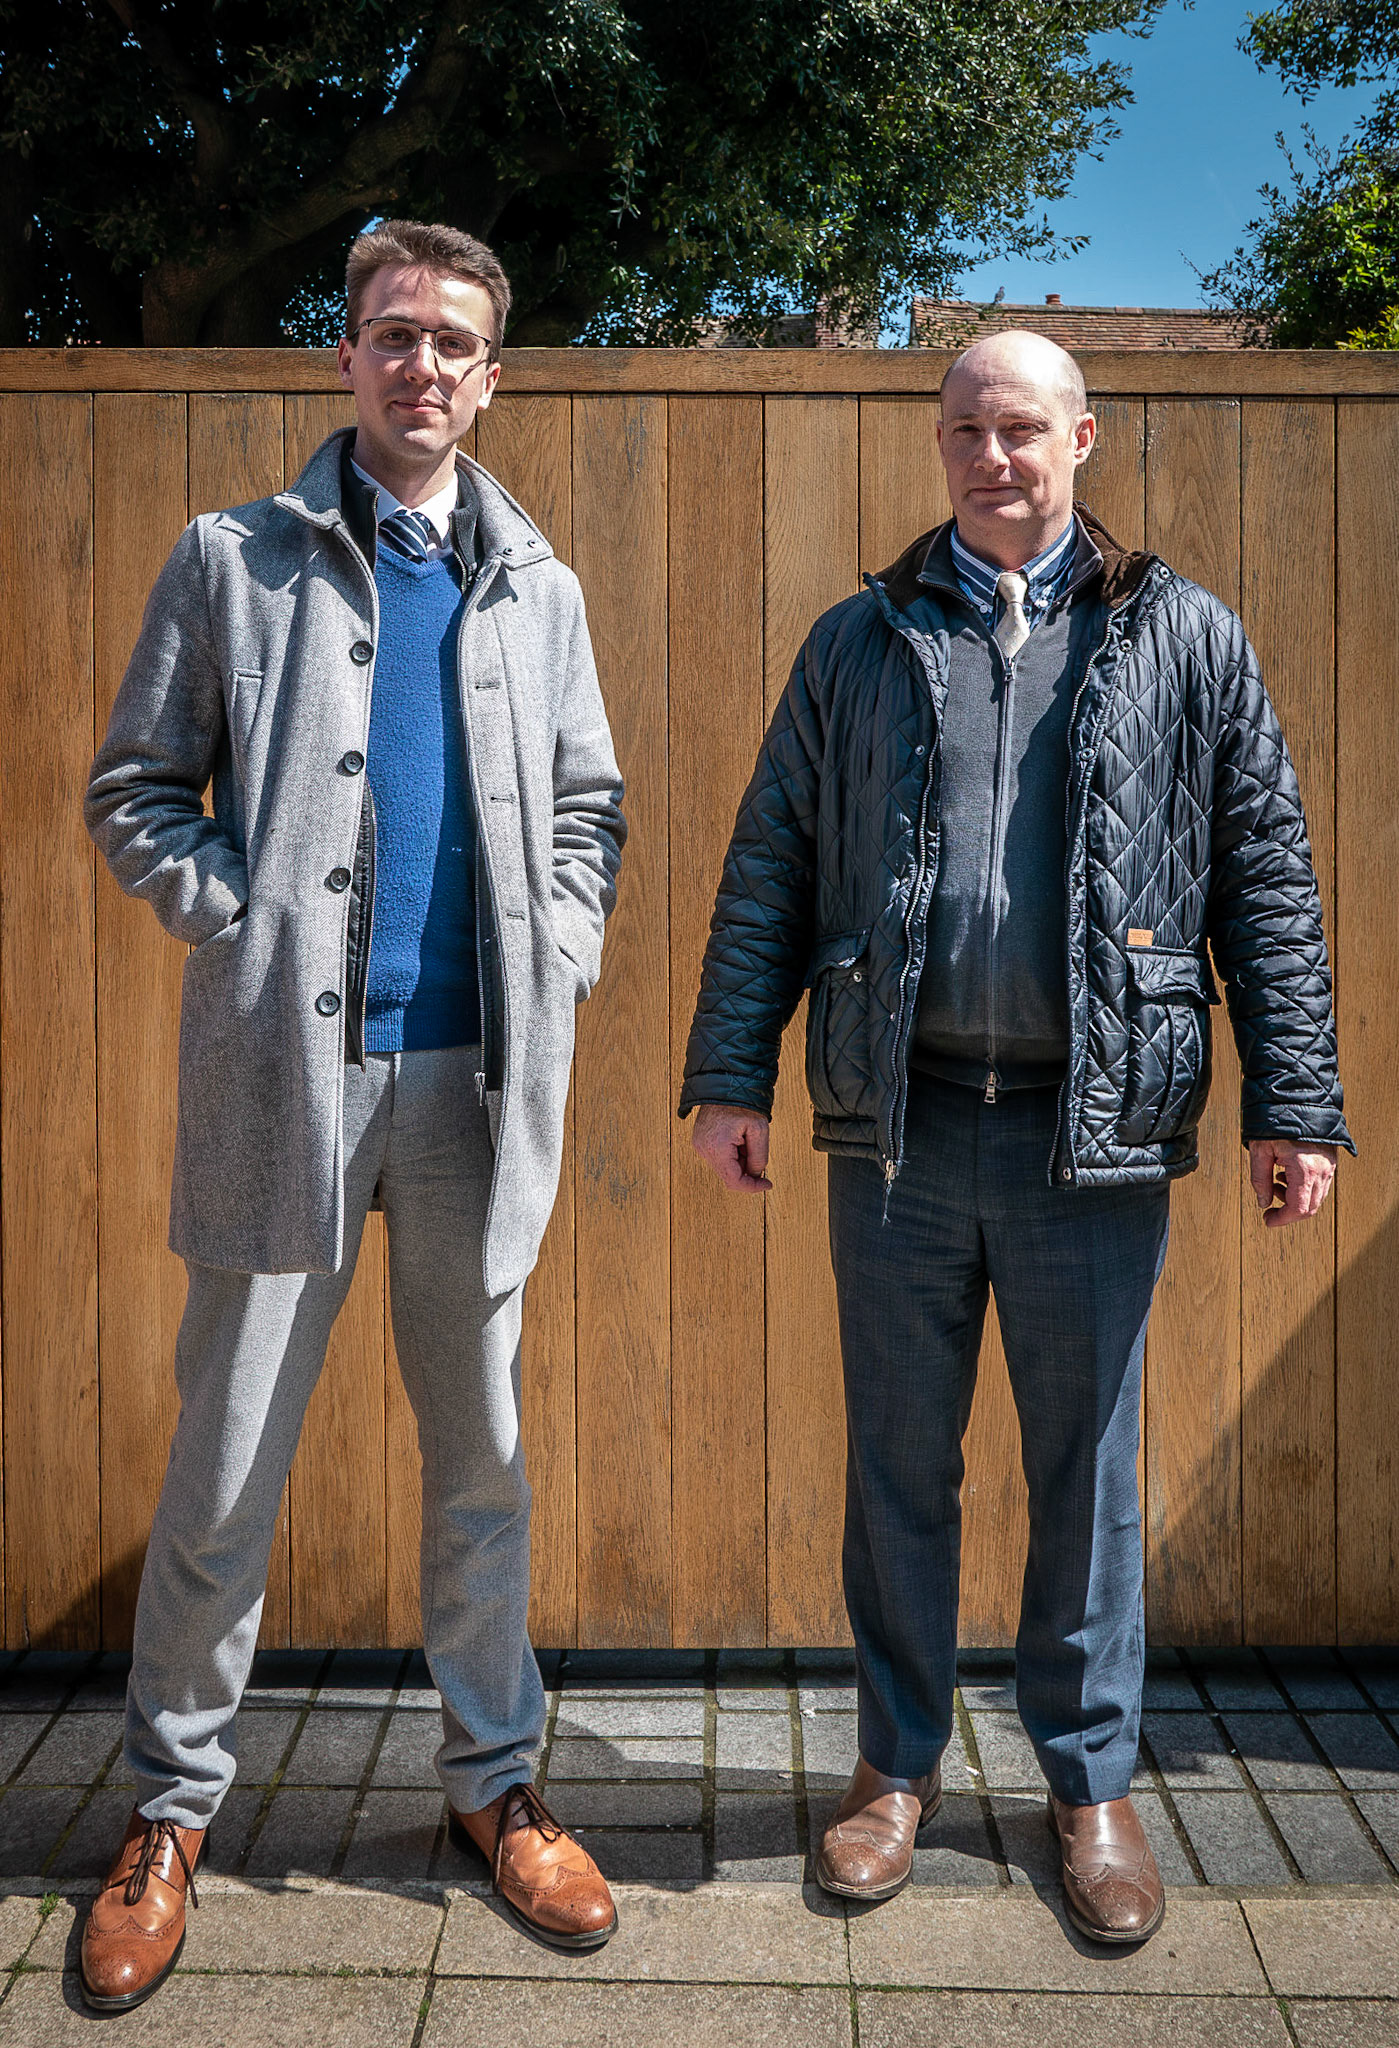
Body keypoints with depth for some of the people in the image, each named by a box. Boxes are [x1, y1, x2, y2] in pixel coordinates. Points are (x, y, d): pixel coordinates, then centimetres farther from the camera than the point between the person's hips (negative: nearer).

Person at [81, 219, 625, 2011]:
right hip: (288, 1063, -2)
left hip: (481, 1072, 3)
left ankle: (493, 1777, 26)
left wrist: (559, 970, 3)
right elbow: (133, 789, 5)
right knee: (226, 1461, 5)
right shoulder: (234, 559, 6)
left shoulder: (538, 589, 14)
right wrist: (235, 925, -8)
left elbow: (588, 811, 18)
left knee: (484, 1454, 11)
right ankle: (172, 1801, 22)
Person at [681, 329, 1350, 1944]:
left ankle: (1092, 1782, 28)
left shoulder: (1186, 640, 5)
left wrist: (1294, 1103, -3)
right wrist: (729, 1072, -1)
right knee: (898, 1463, 12)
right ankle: (899, 1764, 29)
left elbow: (1268, 882, 3)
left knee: (1086, 1472, 10)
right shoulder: (861, 641, 8)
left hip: (1095, 1130, -1)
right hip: (900, 1125, 1)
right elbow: (770, 868, 6)